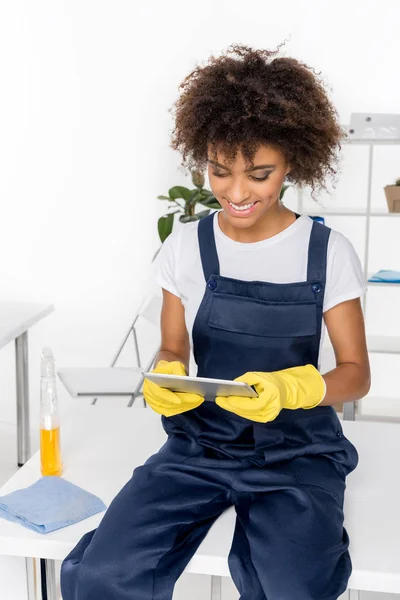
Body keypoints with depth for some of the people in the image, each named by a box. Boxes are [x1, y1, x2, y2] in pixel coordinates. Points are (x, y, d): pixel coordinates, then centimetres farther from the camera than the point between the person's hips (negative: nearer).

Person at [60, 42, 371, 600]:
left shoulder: (328, 251, -4)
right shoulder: (185, 246, 1)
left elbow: (355, 373, -1)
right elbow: (173, 349, 10)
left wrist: (286, 390, -22)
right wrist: (165, 380, -15)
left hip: (296, 449, -1)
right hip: (200, 441, 2)